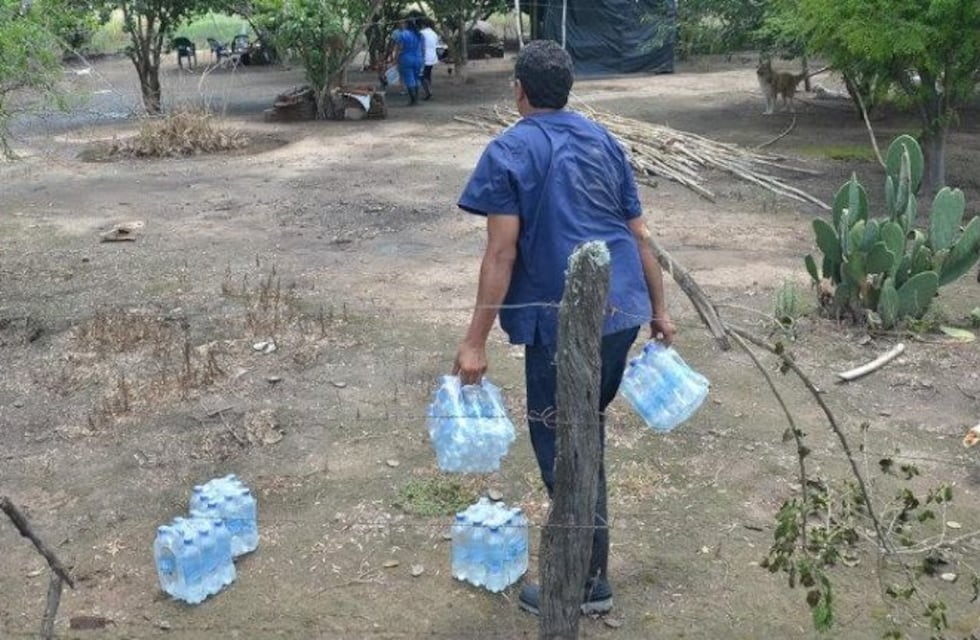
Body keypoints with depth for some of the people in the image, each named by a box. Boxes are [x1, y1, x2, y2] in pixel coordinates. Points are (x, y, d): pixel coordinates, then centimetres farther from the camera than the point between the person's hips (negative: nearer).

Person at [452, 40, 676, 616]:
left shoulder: (508, 152, -6)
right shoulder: (604, 141, 11)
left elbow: (502, 253, -13)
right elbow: (639, 235, 11)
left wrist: (476, 342, -11)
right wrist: (659, 309, 20)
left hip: (562, 320, -7)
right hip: (622, 309, 7)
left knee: (560, 444, 7)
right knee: (586, 429, 22)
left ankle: (589, 582, 15)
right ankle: (586, 559, 37)